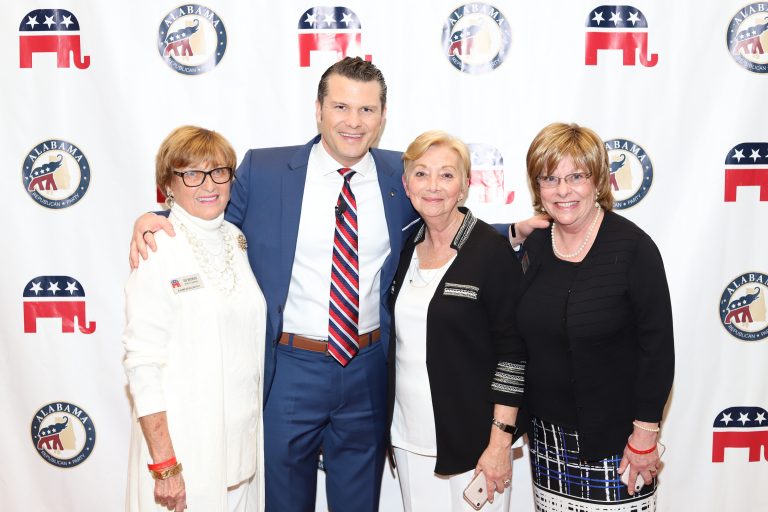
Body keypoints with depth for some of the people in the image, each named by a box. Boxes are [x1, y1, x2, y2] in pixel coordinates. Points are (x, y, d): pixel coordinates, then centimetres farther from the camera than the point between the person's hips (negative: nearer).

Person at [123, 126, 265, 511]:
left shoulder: (240, 242, 5)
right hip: (183, 442, -5)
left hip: (245, 438, 5)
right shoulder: (157, 250, -12)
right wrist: (164, 465, -16)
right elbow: (142, 363, -14)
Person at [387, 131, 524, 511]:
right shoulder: (406, 248, 4)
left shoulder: (492, 249, -11)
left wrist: (500, 440, -14)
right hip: (410, 436, 5)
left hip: (470, 437, -5)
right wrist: (394, 429, 12)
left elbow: (512, 351, -12)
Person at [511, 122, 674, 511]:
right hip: (546, 432, 5)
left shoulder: (632, 247, -13)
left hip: (614, 435, -5)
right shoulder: (534, 246, 2)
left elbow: (657, 346, -12)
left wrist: (645, 432, -13)